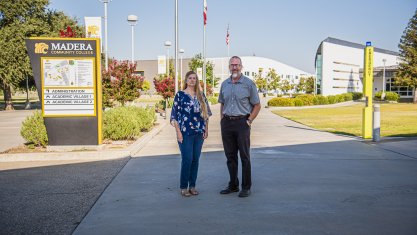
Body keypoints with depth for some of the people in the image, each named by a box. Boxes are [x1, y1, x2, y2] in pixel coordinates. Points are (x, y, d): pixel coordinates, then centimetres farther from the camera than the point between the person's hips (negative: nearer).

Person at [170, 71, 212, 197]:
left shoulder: (201, 95, 10)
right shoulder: (180, 95, -2)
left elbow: (206, 113, 14)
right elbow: (175, 115, -4)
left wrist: (206, 130, 6)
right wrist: (178, 132, -10)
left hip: (199, 133, 4)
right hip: (185, 133, -4)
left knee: (195, 159, 8)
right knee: (187, 159, -5)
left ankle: (192, 185, 18)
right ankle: (183, 187, 9)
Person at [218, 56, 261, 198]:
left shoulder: (248, 84, -3)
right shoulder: (224, 84, 10)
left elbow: (257, 105, 0)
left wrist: (249, 121, -8)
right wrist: (222, 121, 9)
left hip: (242, 122, -4)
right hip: (227, 122, 5)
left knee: (244, 156, 0)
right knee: (230, 156, 10)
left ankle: (246, 187, 8)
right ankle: (233, 185, 22)